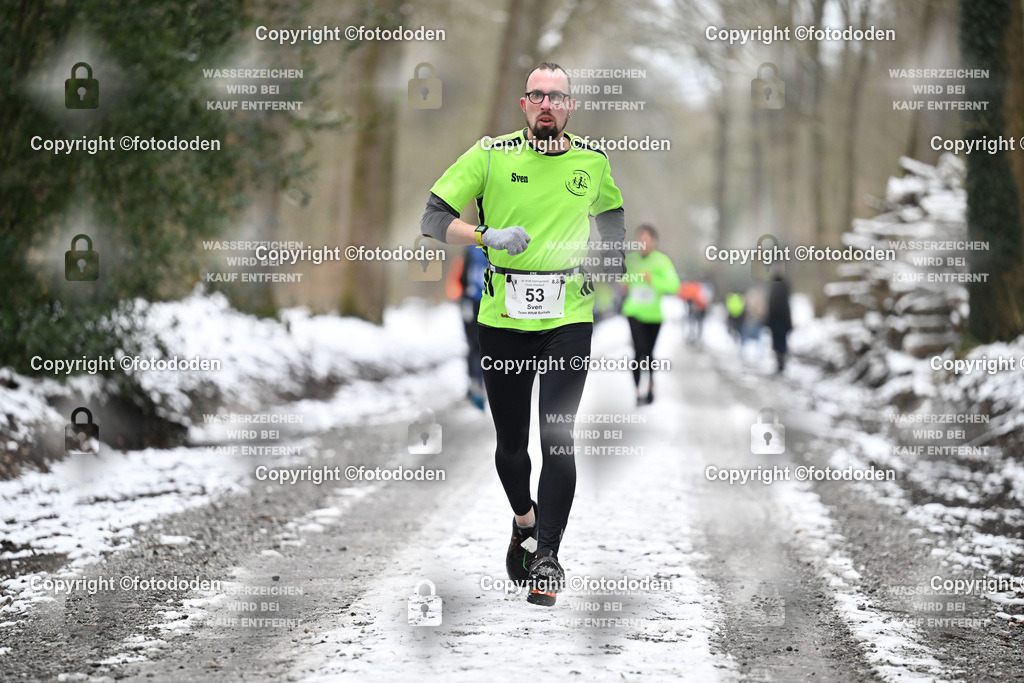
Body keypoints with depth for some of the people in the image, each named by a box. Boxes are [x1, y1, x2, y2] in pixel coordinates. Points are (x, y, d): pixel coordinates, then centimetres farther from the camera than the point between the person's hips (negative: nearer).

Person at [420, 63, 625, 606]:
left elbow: (611, 215, 27)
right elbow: (433, 220, -4)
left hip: (569, 317, 0)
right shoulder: (490, 155, -2)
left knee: (559, 440, -11)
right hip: (503, 319, 0)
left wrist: (609, 269, 11)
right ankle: (524, 521, 37)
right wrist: (487, 235, -20)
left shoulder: (593, 163, 5)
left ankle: (547, 555, -5)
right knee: (510, 441, 9)